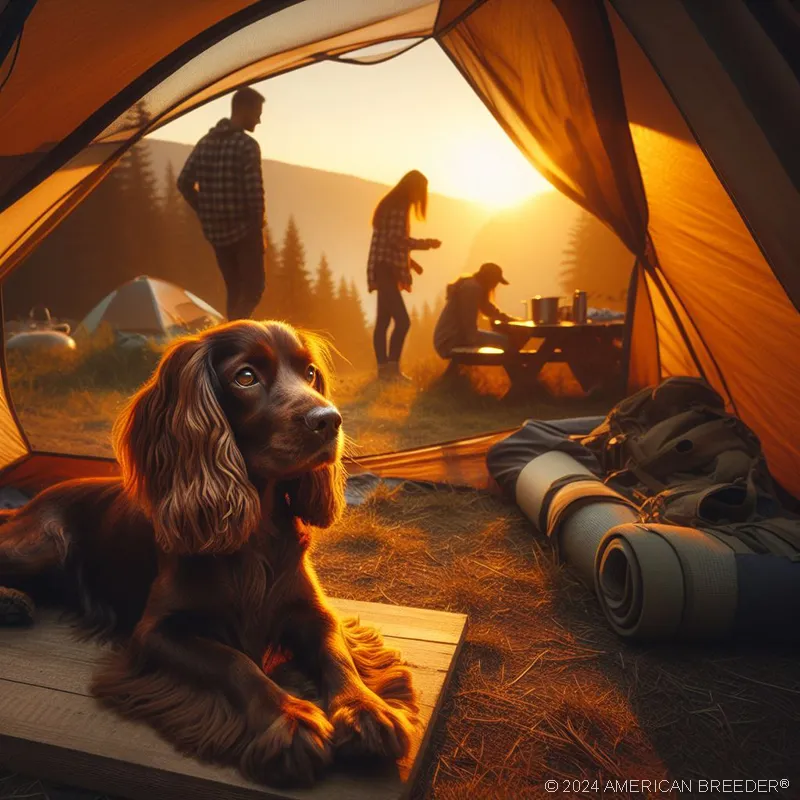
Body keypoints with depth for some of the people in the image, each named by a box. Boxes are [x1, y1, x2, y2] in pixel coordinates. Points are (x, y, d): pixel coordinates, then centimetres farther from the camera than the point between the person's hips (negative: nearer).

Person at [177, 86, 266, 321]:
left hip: (216, 231, 7)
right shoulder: (247, 145, -13)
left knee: (234, 289, 16)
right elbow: (254, 193, -17)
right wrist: (258, 229, -7)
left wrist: (205, 214, 14)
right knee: (253, 288, 2)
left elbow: (184, 183, 8)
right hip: (243, 230, -7)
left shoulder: (205, 142, 8)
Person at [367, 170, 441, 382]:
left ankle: (384, 367, 12)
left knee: (383, 321, 9)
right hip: (385, 269, -11)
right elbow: (396, 240, -19)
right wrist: (427, 243, -11)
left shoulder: (393, 205, 21)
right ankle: (391, 367, -12)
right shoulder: (398, 207, -11)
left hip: (387, 269, 11)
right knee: (402, 321, -14)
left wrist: (410, 261, 21)